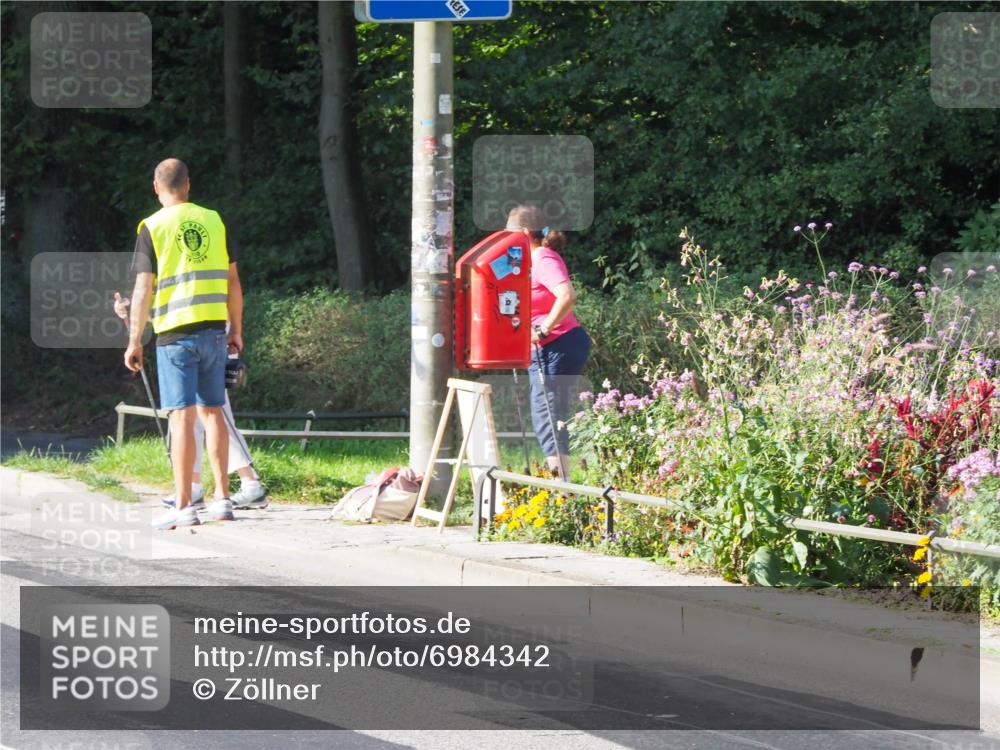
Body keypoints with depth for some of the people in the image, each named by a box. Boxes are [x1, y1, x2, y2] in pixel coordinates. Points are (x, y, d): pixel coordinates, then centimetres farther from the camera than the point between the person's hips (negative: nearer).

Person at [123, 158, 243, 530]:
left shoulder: (153, 227, -4)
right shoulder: (213, 221, 8)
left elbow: (143, 290, -7)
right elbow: (232, 281, 10)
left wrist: (134, 341, -1)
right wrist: (236, 330, 19)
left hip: (175, 332, -4)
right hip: (214, 329, 4)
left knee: (182, 416, -5)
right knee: (212, 411, 12)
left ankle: (183, 506, -6)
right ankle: (222, 499, 12)